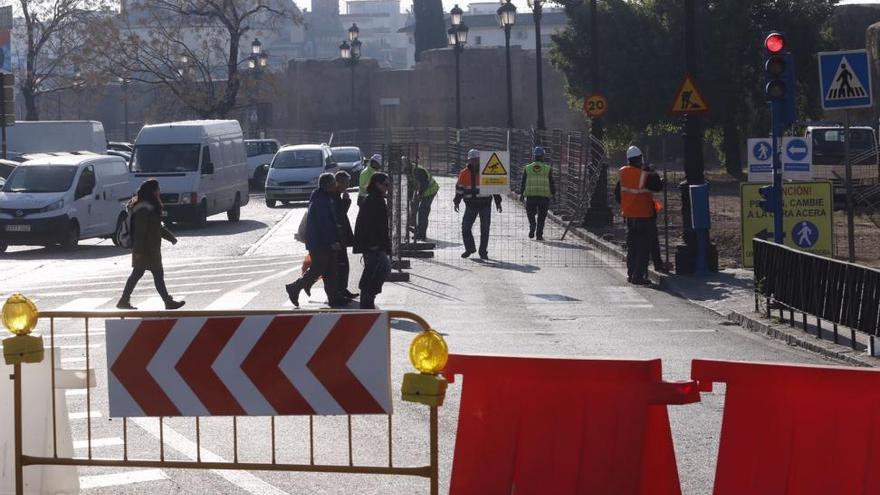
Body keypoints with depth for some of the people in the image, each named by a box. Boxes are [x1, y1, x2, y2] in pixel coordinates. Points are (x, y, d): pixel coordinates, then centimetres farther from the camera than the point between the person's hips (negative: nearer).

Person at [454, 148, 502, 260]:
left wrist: (498, 201, 1)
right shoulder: (464, 174, 3)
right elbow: (459, 188, 11)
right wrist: (456, 202, 4)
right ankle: (470, 249, 16)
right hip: (471, 205, 2)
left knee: (484, 229, 0)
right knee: (465, 227, -3)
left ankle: (483, 252, 10)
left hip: (485, 204, -2)